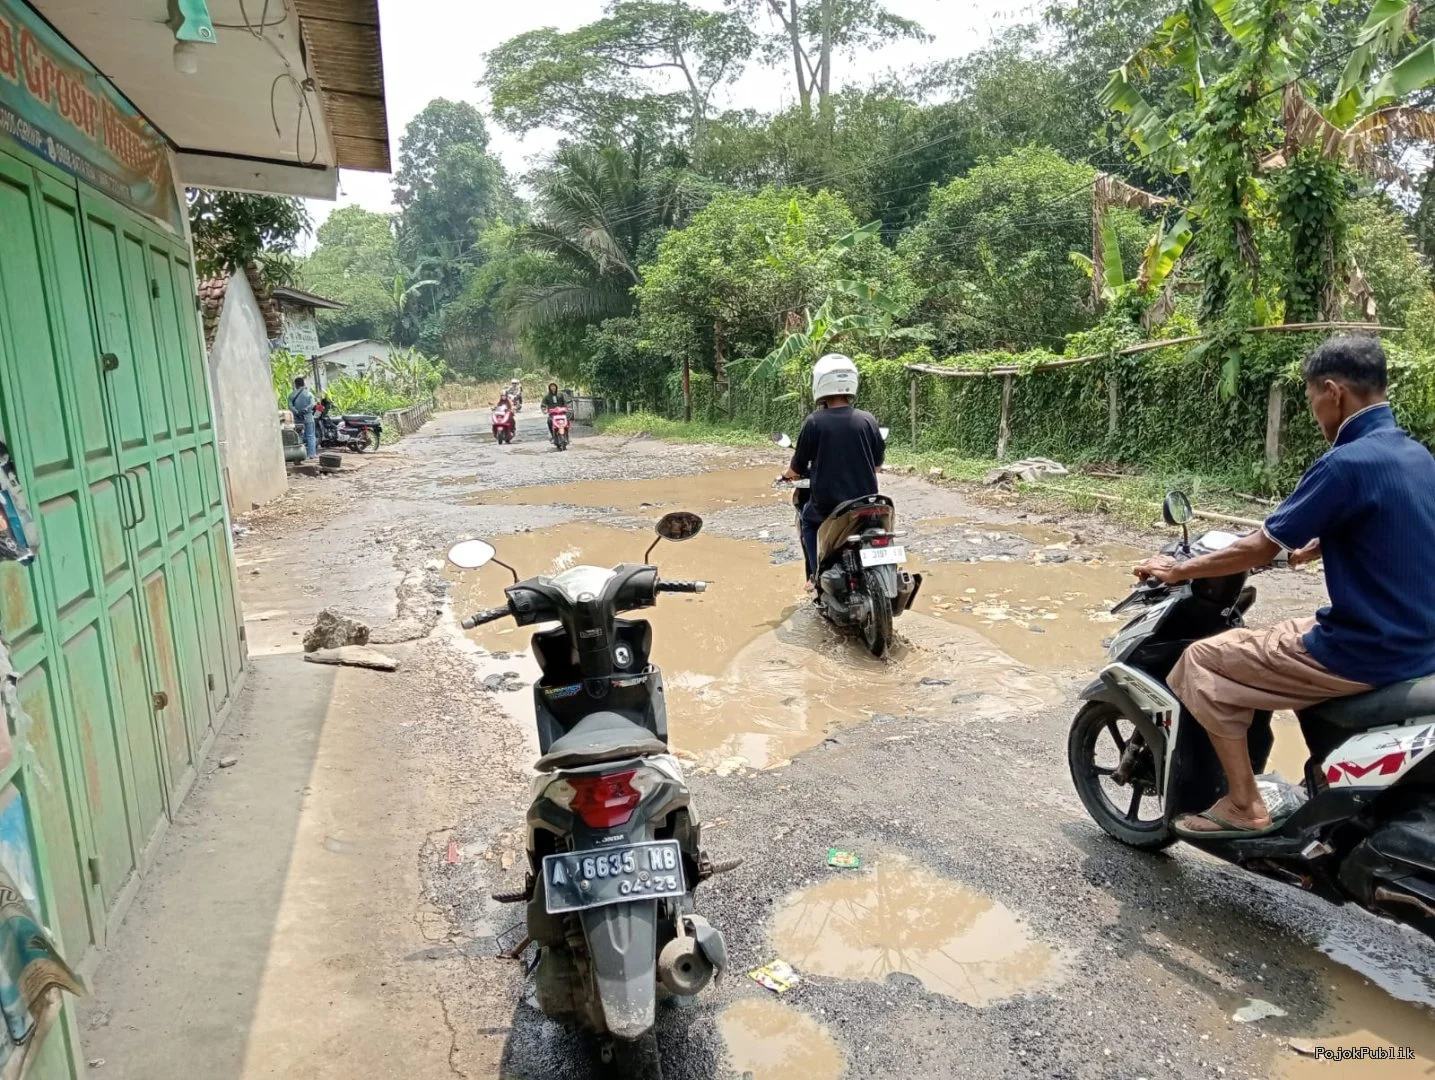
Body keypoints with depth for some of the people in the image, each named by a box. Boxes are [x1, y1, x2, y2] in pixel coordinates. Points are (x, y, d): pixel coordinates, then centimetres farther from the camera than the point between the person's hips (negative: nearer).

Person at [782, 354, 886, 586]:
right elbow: (878, 464, 8)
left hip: (827, 505, -2)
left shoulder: (814, 422, -12)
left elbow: (797, 470, -4)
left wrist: (788, 473, 20)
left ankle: (817, 573, 21)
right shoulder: (867, 420, -5)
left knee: (808, 520, 30)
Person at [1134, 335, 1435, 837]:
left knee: (1203, 663, 0)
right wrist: (1310, 549, 38)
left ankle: (1244, 805, 6)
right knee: (1287, 637, 33)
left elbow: (1259, 550, -16)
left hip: (1365, 653, -9)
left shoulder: (1346, 463, -21)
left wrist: (1179, 570, -3)